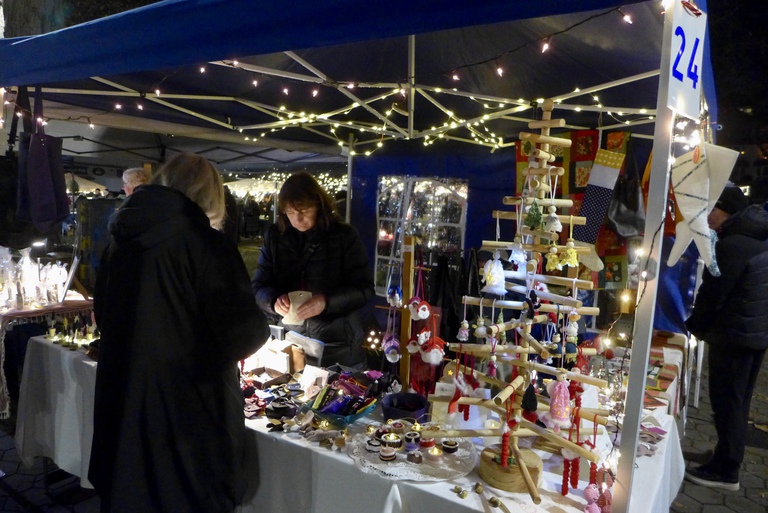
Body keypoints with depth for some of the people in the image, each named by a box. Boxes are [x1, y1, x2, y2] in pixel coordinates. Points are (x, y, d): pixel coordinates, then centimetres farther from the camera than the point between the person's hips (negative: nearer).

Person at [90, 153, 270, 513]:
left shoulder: (120, 240, 0)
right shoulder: (204, 244, -20)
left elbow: (102, 315, 14)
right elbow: (245, 334, -24)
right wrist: (259, 330, -2)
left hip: (122, 405, 6)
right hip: (190, 412, -6)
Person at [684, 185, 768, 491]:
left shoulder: (731, 245, -21)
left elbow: (712, 293, -18)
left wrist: (696, 326, -1)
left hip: (735, 335, -9)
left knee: (726, 402, 0)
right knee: (739, 401, 18)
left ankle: (725, 471, 10)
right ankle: (728, 459, 31)